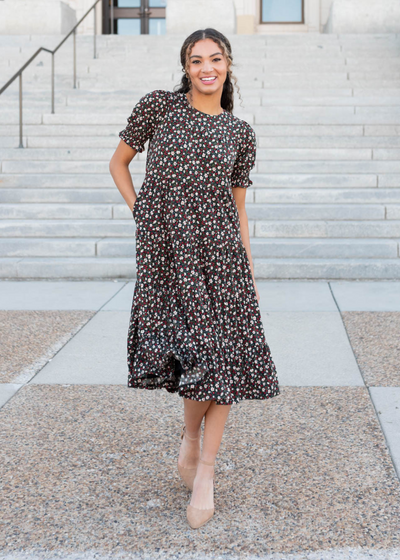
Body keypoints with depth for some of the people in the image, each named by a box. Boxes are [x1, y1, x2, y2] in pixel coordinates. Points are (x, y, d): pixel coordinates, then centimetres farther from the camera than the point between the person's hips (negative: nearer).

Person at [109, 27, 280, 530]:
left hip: (220, 250, 2)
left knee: (223, 355, -2)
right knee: (193, 354, -4)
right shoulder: (157, 106, 5)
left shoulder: (240, 133, 11)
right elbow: (118, 162, 14)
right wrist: (140, 213, 2)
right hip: (165, 250, -2)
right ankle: (190, 436, 27)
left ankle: (204, 471, 12)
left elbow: (238, 209, 14)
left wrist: (250, 276, 10)